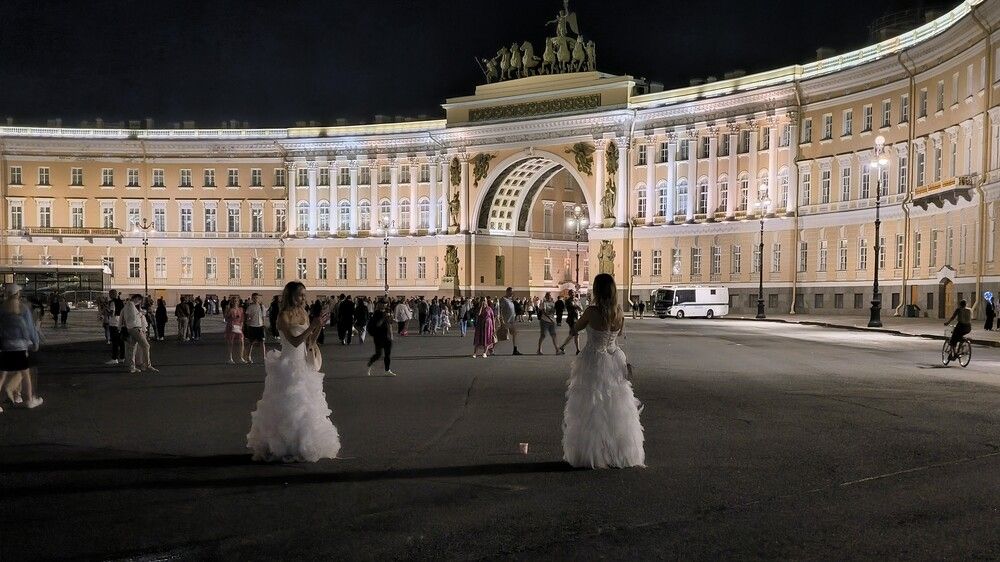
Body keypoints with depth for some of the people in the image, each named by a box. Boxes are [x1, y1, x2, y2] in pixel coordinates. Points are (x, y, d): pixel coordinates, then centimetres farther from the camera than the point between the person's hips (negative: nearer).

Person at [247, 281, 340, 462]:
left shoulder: (303, 313, 7)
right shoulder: (284, 316, -14)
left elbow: (310, 340, 9)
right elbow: (295, 341, -23)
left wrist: (320, 324, -3)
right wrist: (312, 325, -26)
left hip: (303, 364, 7)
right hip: (288, 364, -7)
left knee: (305, 406, 12)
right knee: (287, 408, -1)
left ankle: (302, 446, 23)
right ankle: (283, 448, 11)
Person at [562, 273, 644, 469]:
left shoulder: (592, 312, -19)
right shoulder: (619, 312, -5)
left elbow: (577, 327, -1)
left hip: (593, 363, -4)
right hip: (615, 363, 4)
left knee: (591, 411, 7)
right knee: (616, 410, 15)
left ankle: (592, 454, 11)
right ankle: (620, 453, 22)